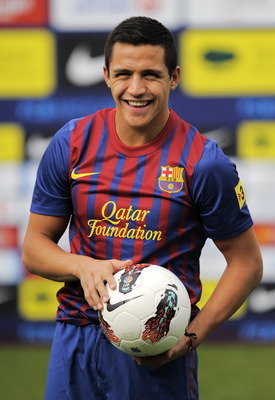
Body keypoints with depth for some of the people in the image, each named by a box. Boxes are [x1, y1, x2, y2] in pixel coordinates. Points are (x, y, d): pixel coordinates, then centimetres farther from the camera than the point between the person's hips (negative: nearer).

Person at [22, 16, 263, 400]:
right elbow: (34, 245, 7)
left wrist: (192, 335, -13)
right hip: (76, 339, 3)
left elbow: (246, 262, -1)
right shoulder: (72, 144, 0)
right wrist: (83, 267, -14)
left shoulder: (203, 163, -8)